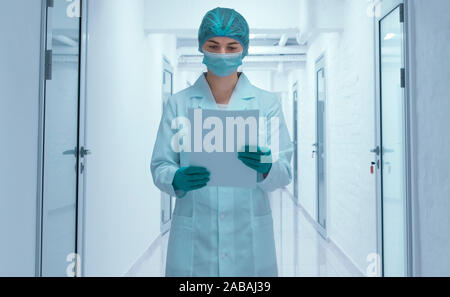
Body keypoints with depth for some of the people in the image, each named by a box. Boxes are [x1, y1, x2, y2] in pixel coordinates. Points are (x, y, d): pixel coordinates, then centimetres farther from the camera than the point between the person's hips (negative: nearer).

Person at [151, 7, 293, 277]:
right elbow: (160, 167, 0)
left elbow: (285, 172, -1)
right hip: (194, 237, 0)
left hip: (249, 235, 1)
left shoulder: (267, 103, 2)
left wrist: (265, 168, -22)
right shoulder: (179, 103, 1)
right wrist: (177, 180, -22)